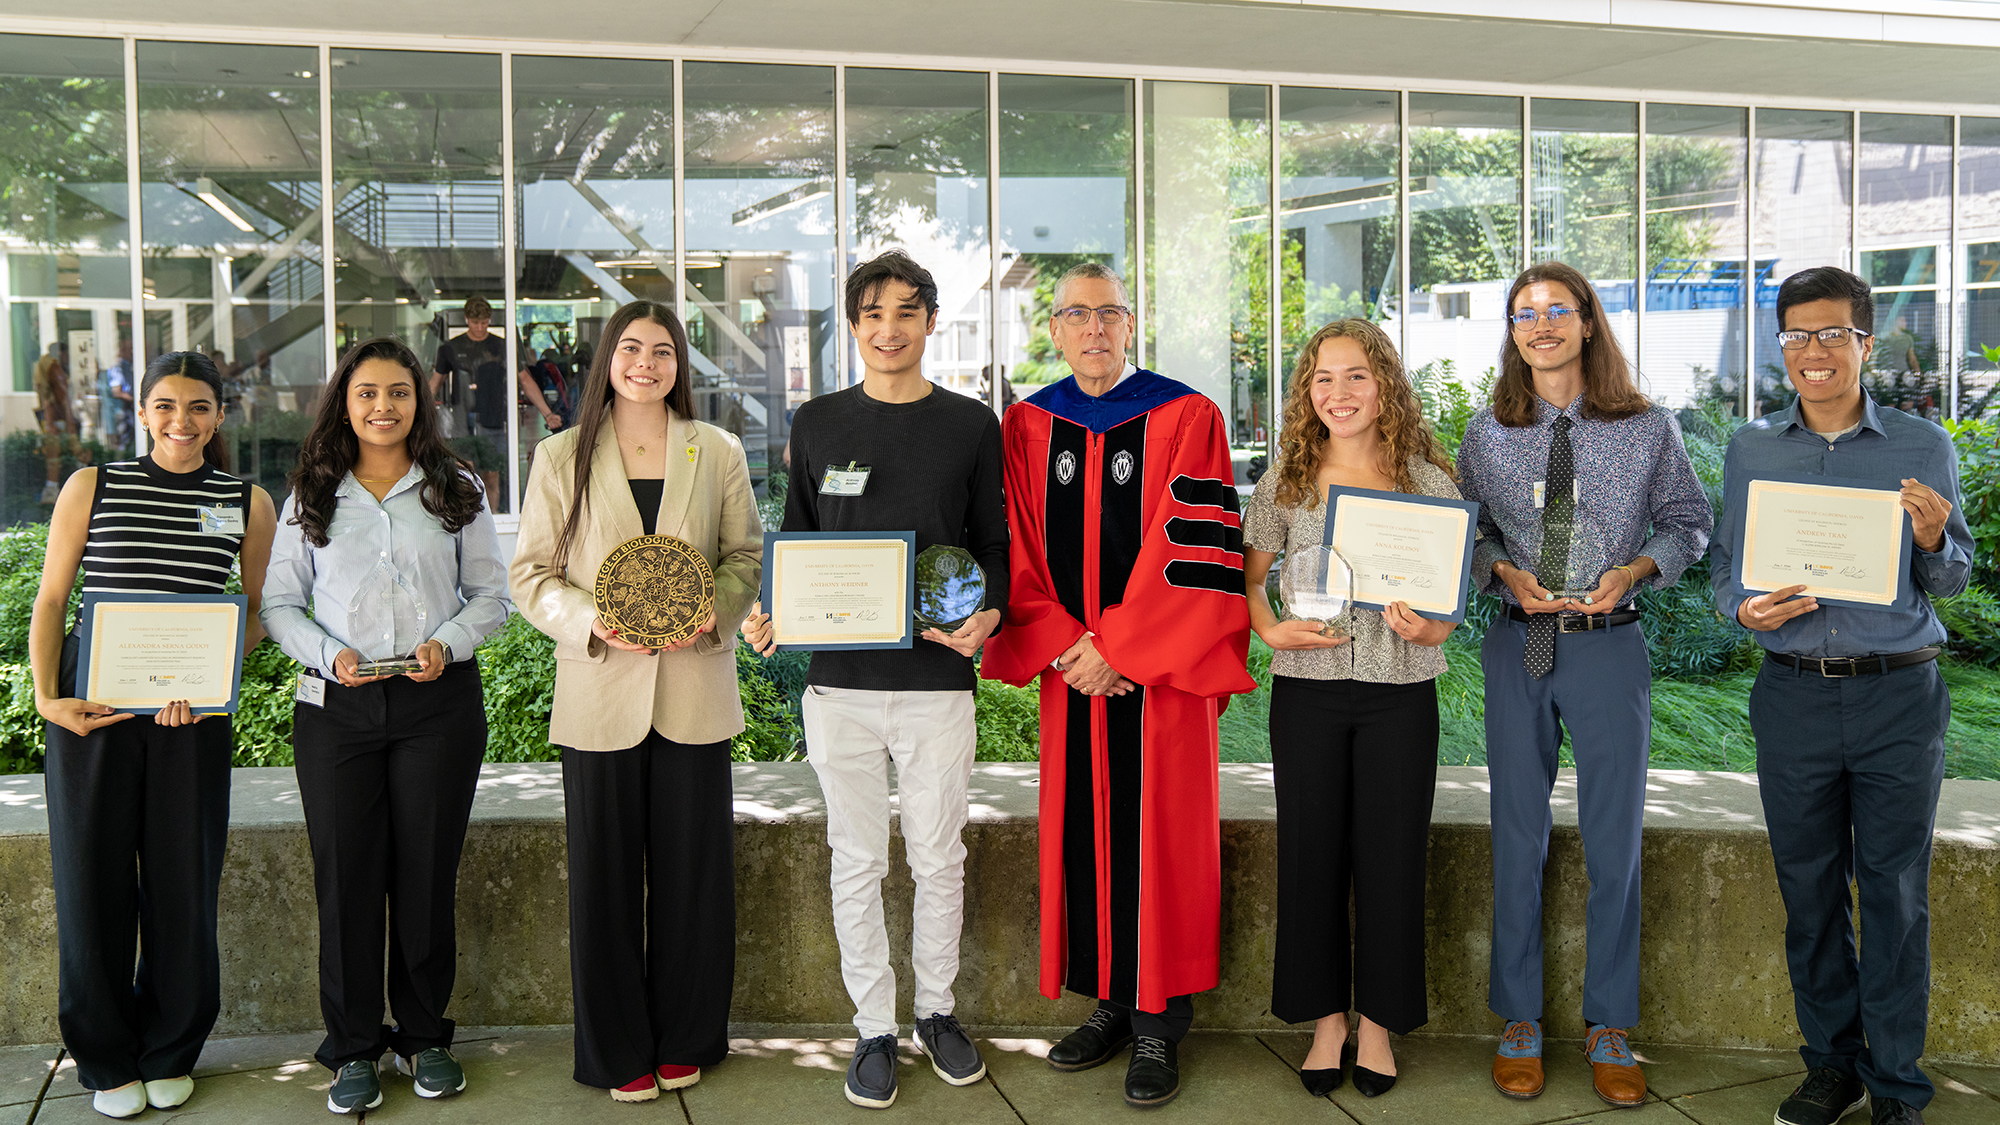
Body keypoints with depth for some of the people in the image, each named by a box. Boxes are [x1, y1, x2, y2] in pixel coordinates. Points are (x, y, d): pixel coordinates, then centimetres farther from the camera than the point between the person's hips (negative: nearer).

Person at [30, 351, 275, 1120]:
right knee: (93, 877, 5)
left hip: (194, 713, 1)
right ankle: (108, 1061, 21)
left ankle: (171, 1054, 23)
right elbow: (50, 600, 5)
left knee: (184, 880, 5)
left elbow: (257, 616, 11)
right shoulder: (92, 487, 5)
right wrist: (47, 696, -8)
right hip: (93, 705, 0)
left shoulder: (248, 503, 7)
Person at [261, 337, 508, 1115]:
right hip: (337, 704, 0)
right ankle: (353, 1047, 16)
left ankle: (424, 1037, 20)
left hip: (439, 702, 0)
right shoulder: (312, 495, 8)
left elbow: (491, 593, 7)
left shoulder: (456, 489, 7)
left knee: (428, 871, 5)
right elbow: (280, 602, 7)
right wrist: (329, 655, -10)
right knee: (346, 875, 3)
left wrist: (448, 643, -11)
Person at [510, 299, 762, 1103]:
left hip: (694, 693, 1)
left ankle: (685, 1040, 24)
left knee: (692, 868, 7)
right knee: (606, 874, 5)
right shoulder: (563, 456, 4)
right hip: (600, 693, -1)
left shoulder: (718, 452, 7)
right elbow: (530, 573, 3)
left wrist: (716, 611, -11)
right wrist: (593, 622, -15)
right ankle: (618, 1051, 20)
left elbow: (747, 553, 9)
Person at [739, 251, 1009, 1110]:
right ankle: (873, 1030, 22)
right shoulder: (816, 423, 7)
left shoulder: (971, 425, 4)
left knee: (939, 859, 10)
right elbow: (795, 542, 12)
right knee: (858, 863, 8)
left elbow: (993, 545, 7)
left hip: (939, 679, 0)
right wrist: (769, 613, -6)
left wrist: (988, 613, -13)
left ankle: (937, 1011, 30)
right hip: (841, 681, 1)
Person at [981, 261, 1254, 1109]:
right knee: (1082, 830, 7)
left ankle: (1158, 1022, 10)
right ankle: (1111, 1004, 21)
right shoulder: (1027, 426, 9)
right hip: (1069, 670, 4)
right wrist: (1064, 647, -7)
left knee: (1156, 837, -1)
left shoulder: (1185, 418, -3)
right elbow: (1019, 553, 6)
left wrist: (1115, 650, -13)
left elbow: (1192, 554, -10)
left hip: (1159, 670, -4)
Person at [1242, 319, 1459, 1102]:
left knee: (1391, 855, 5)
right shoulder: (1285, 483, 3)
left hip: (1400, 692, -1)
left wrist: (1427, 629, -16)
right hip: (1307, 691, 1)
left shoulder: (1428, 482, 2)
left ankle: (1379, 1022, 21)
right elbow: (1248, 575, 11)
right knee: (1312, 853, 7)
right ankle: (1325, 1018, 22)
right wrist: (1271, 630, -8)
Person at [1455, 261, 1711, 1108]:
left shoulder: (1648, 430, 1)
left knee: (1615, 841, 5)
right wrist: (1506, 574, -9)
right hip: (1517, 648, 1)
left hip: (1610, 647, -1)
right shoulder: (1488, 434, 4)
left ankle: (1609, 1029, 20)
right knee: (1518, 837, 7)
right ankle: (1518, 1022, 20)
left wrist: (1633, 572, -9)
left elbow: (1690, 521, 8)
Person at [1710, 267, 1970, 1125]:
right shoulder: (1750, 449, 8)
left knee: (1895, 891, 3)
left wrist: (1932, 539, -15)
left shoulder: (1923, 448, 4)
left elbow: (1954, 581, 7)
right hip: (1794, 694, 2)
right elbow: (1723, 564, 11)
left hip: (1899, 696, -1)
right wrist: (1743, 607, -10)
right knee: (1808, 886, 9)